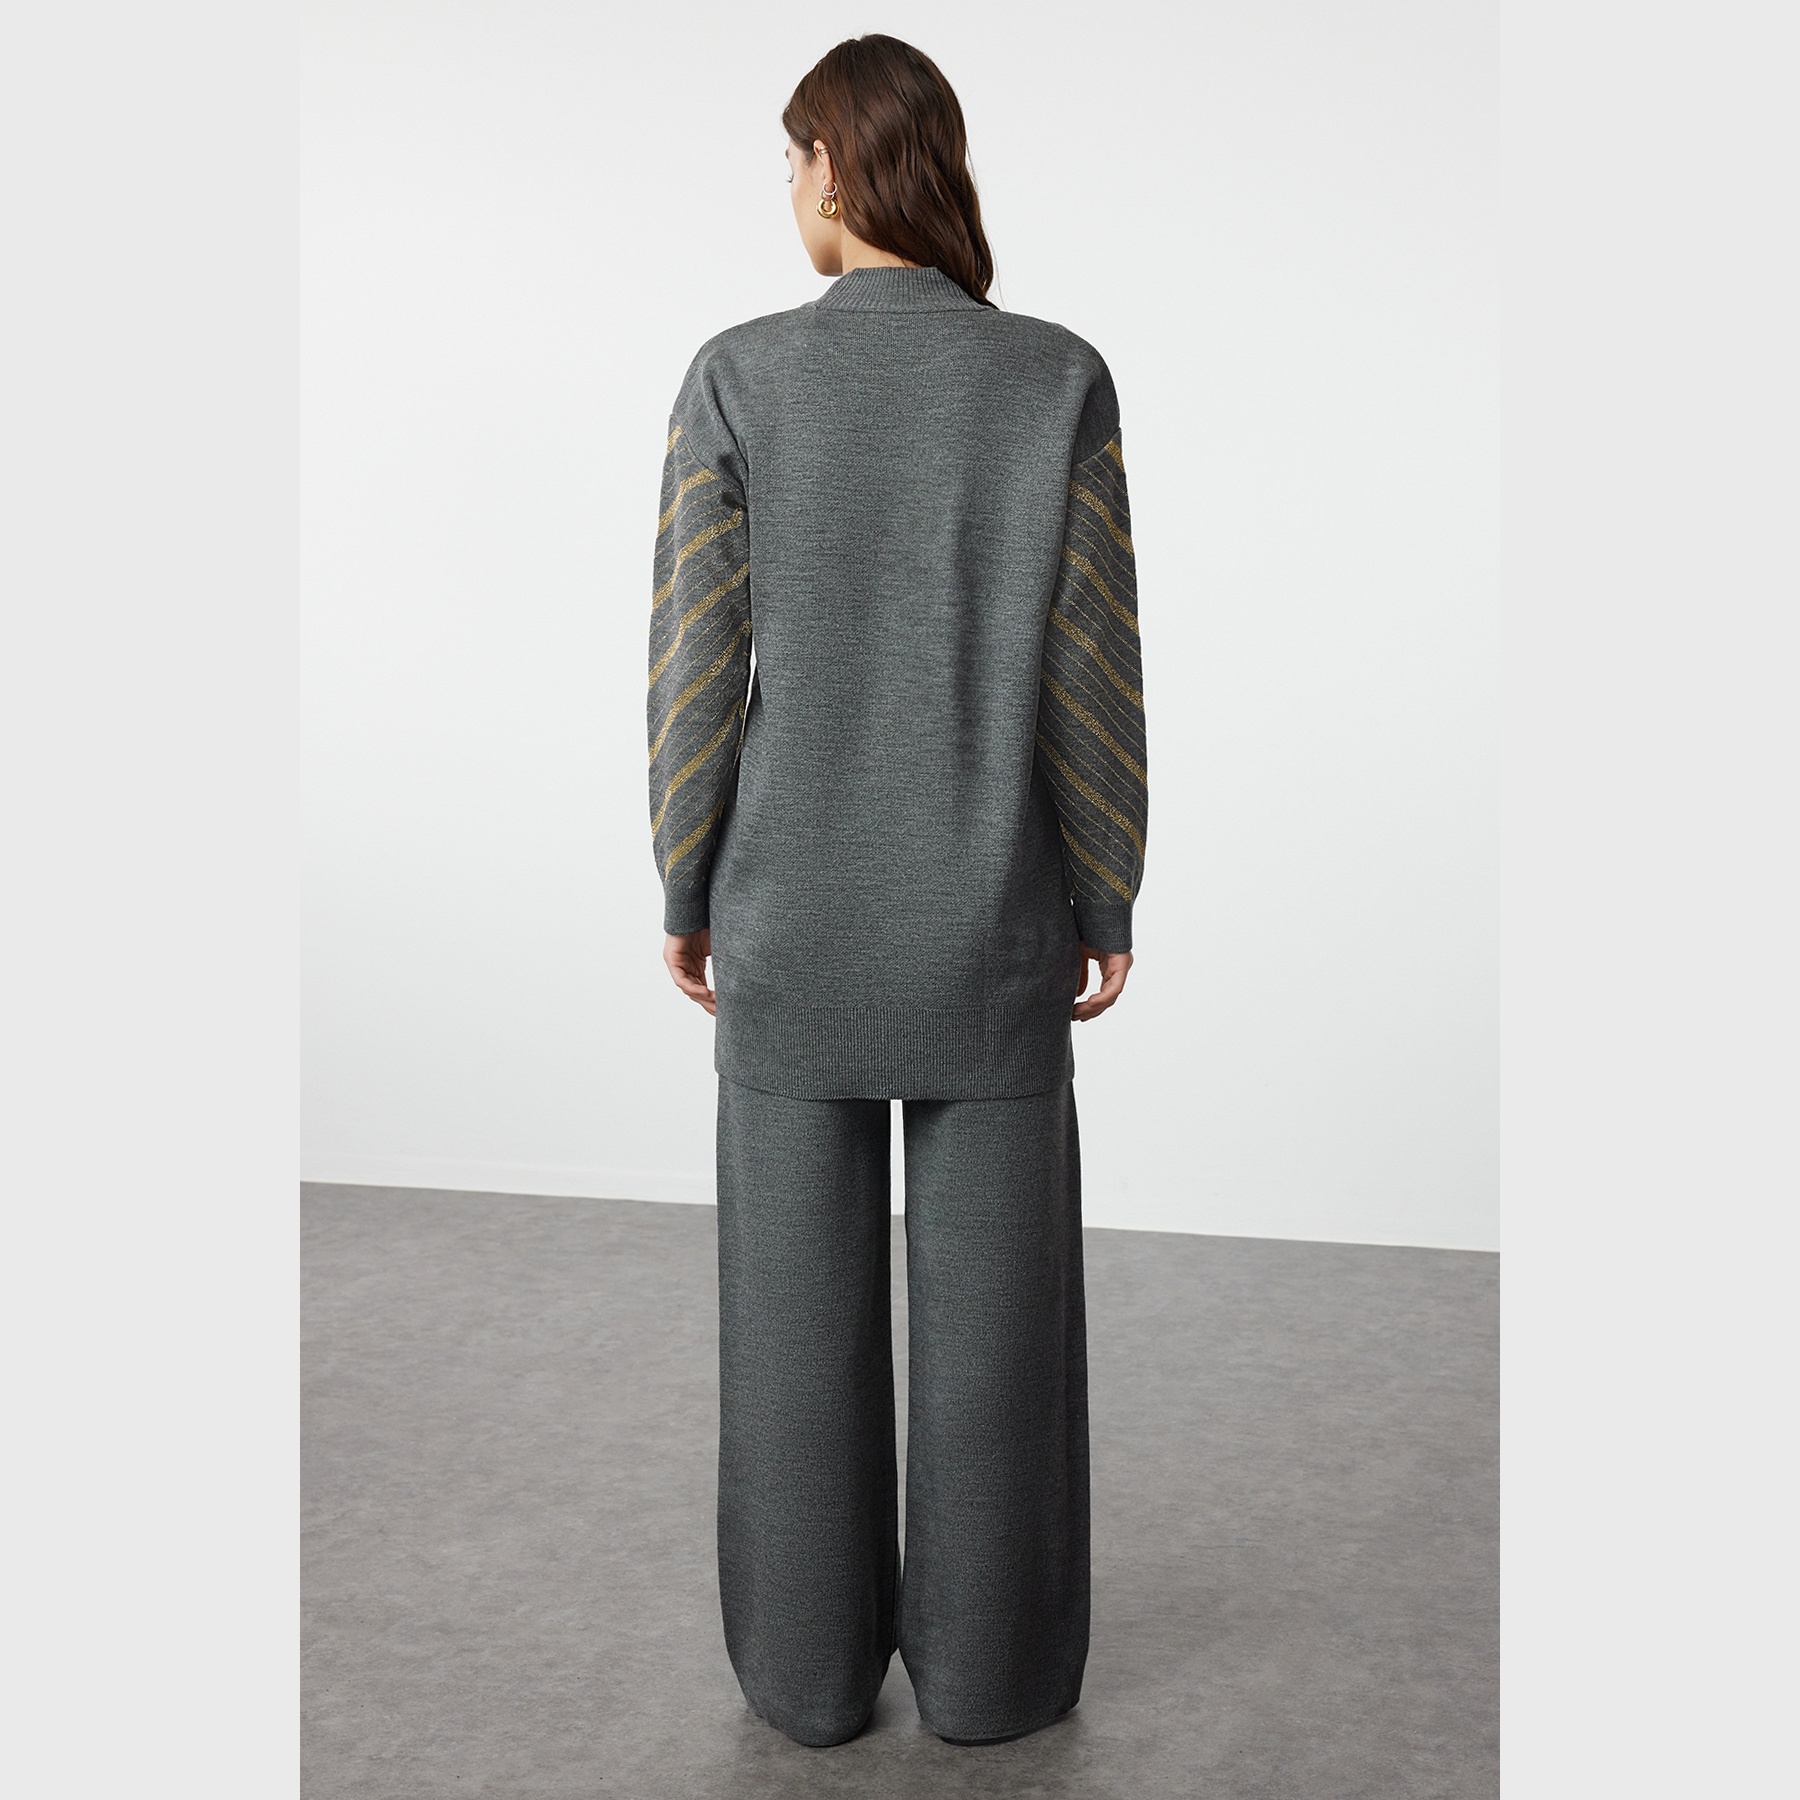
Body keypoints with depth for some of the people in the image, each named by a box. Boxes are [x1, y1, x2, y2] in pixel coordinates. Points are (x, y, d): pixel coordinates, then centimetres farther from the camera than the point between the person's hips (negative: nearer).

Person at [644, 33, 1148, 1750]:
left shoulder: (734, 380, -8)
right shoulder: (1059, 380, -7)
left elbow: (695, 663, -7)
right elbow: (1095, 673, -7)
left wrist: (683, 891, 6)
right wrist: (1108, 904, 4)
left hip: (795, 905, 1)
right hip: (987, 911, 0)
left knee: (803, 1287, 12)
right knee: (992, 1290, 11)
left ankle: (813, 1655, 24)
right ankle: (988, 1655, 23)